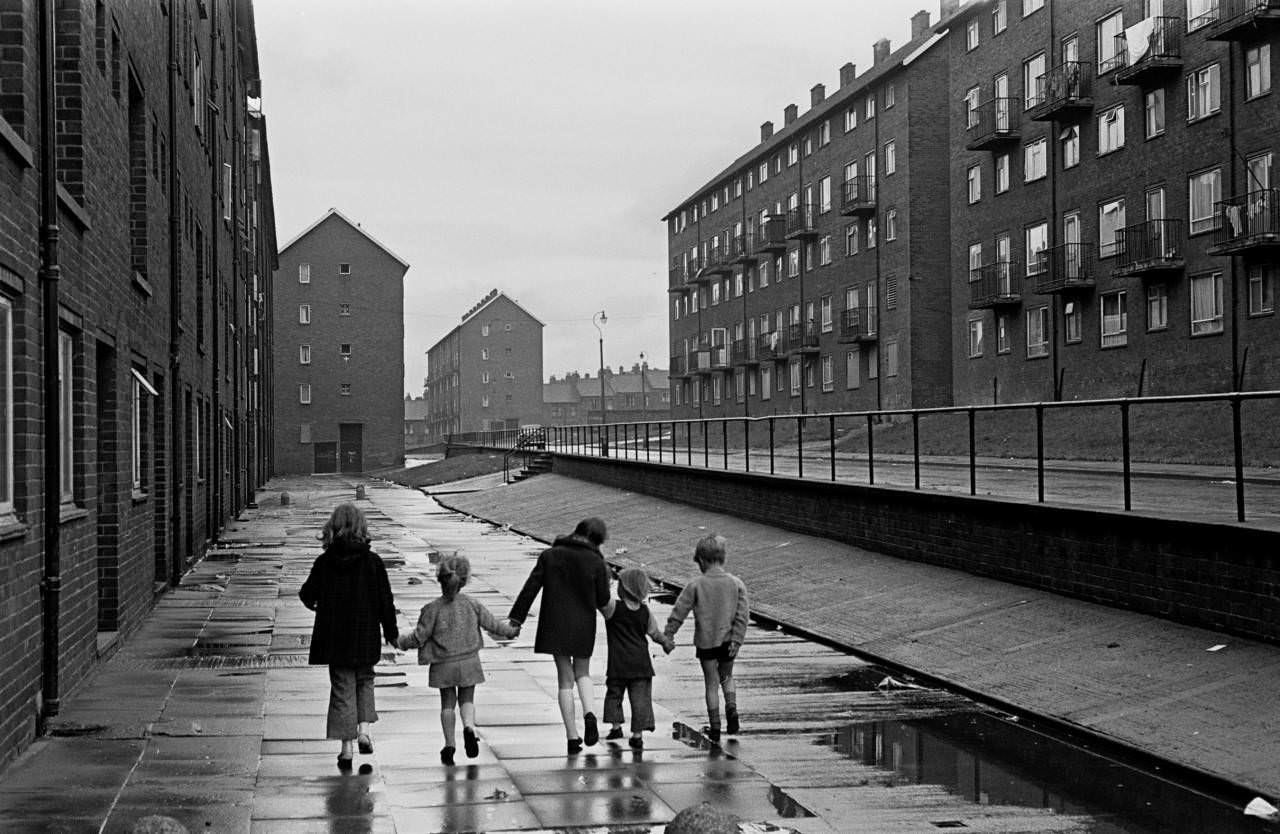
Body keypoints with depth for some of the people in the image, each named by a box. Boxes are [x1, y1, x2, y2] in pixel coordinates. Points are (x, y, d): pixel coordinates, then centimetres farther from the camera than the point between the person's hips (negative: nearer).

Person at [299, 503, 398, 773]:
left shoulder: (324, 562, -7)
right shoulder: (372, 561, -9)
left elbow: (308, 595, 1)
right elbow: (385, 600, -6)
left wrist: (311, 601, 26)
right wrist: (391, 632, 6)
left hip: (334, 638, 0)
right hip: (365, 638, 0)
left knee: (342, 689, 9)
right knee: (365, 680, 23)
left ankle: (347, 748, 8)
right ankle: (363, 730, 6)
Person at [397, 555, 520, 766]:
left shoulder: (432, 609, -11)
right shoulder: (473, 605, -4)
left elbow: (419, 637, -9)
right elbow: (492, 624, 5)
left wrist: (400, 642, 9)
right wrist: (511, 631, 23)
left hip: (443, 664, -1)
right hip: (469, 661, 1)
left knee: (447, 703, 10)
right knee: (467, 699, 11)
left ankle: (450, 744, 9)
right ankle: (469, 727, -16)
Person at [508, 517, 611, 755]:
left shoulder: (549, 555, -1)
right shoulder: (596, 563, -6)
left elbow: (530, 589, -1)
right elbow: (603, 600, -1)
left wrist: (515, 619, 4)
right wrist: (605, 577, 15)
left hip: (555, 625, 0)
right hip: (584, 626, 0)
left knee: (565, 679, 8)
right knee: (582, 673, 20)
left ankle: (572, 736, 2)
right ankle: (589, 713, -8)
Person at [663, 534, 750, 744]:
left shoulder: (696, 585, -8)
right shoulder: (736, 583, -2)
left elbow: (679, 611, -5)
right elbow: (742, 614, -5)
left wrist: (668, 634, 3)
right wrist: (736, 640, -4)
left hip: (706, 641, -2)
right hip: (727, 640, 2)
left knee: (711, 683, 8)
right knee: (726, 677, 23)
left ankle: (715, 727, 8)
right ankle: (732, 708, 0)